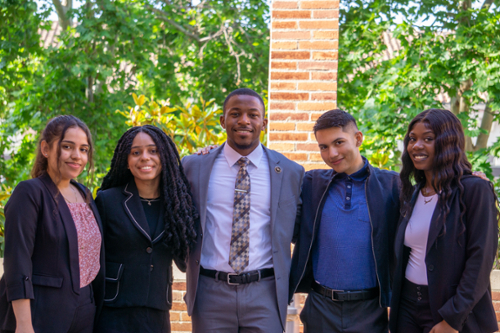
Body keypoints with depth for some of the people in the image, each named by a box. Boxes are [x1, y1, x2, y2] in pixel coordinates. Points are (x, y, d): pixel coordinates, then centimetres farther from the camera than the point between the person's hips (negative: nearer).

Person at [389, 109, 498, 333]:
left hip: (456, 315, -6)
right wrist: (395, 306, 6)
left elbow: (480, 260, -15)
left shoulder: (474, 190, -10)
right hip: (408, 306, 6)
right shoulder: (411, 194, 9)